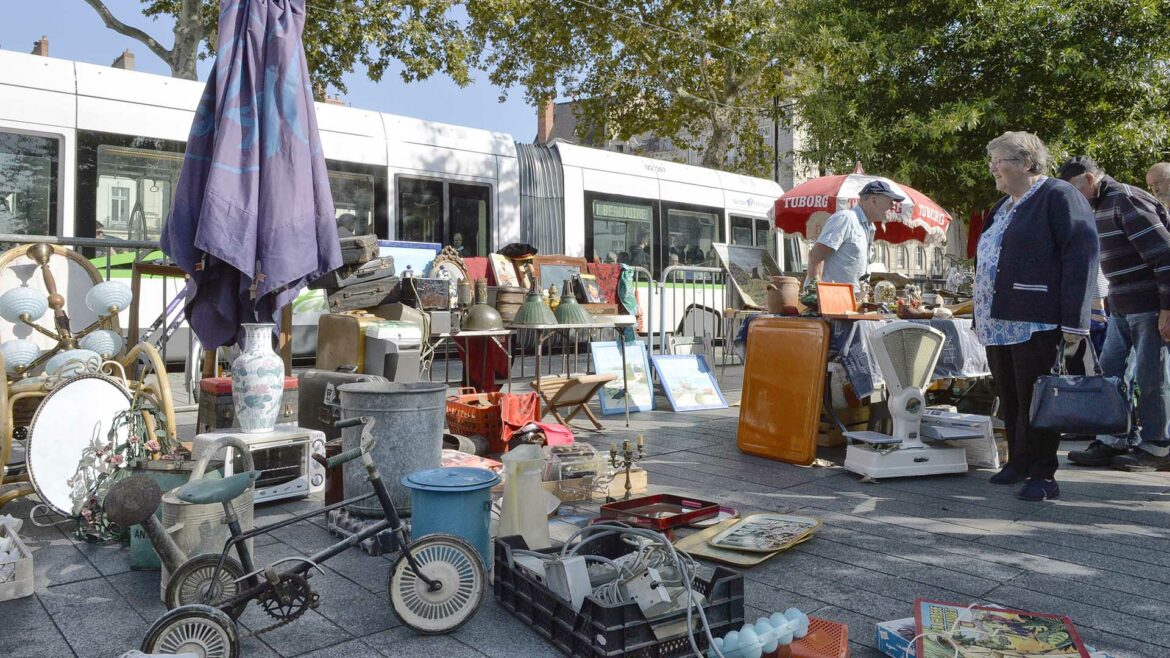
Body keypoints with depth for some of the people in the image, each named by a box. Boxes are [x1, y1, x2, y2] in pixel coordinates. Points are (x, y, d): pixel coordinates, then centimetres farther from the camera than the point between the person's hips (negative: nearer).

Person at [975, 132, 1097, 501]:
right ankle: (1018, 464, 26)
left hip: (1036, 323, -8)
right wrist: (981, 318, 18)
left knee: (1035, 402, -3)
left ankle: (1042, 475, 7)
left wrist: (1074, 321, -18)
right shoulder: (1002, 208, 20)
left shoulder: (1058, 196, -5)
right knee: (1010, 401, 14)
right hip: (999, 323, 8)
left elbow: (1081, 256, -13)